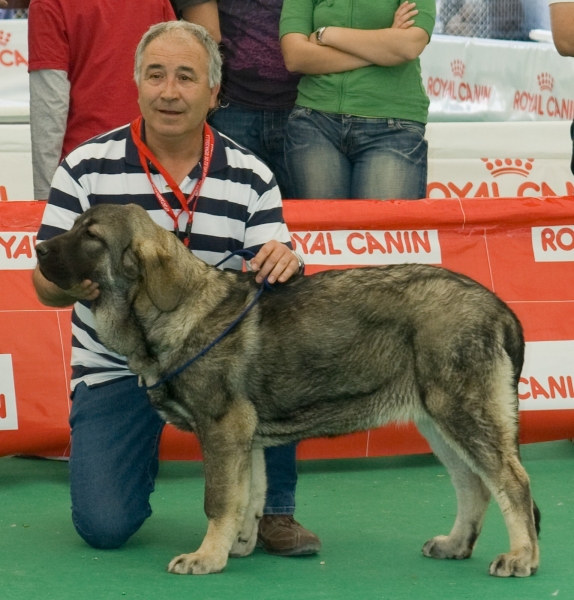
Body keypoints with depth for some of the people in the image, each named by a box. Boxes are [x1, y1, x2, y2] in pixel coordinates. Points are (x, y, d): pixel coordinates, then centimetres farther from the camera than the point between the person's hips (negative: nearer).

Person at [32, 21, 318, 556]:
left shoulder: (251, 177, -2)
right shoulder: (87, 167, -6)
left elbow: (268, 276, -5)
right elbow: (47, 286, -7)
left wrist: (284, 264, -30)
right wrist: (76, 283, -32)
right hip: (116, 367, -1)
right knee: (105, 526, -16)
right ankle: (137, 459, 23)